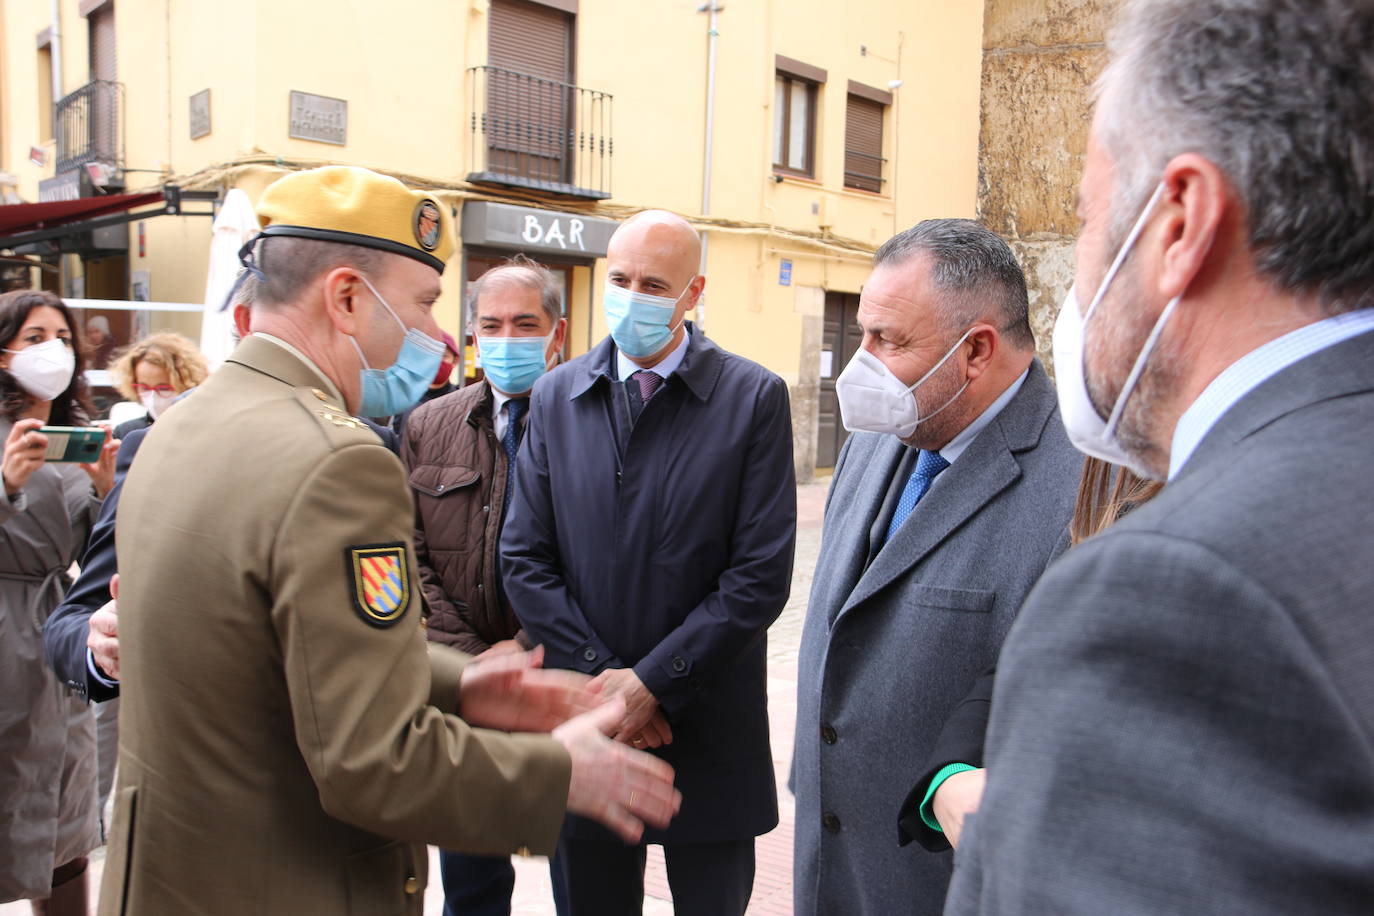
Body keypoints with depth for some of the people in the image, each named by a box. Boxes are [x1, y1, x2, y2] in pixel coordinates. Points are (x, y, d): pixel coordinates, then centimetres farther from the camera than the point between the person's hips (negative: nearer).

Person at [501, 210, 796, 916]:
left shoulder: (754, 398, -6)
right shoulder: (556, 396, 3)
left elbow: (761, 575, -10)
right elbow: (525, 560, 1)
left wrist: (653, 680, -13)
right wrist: (599, 675, -9)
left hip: (708, 728, -2)